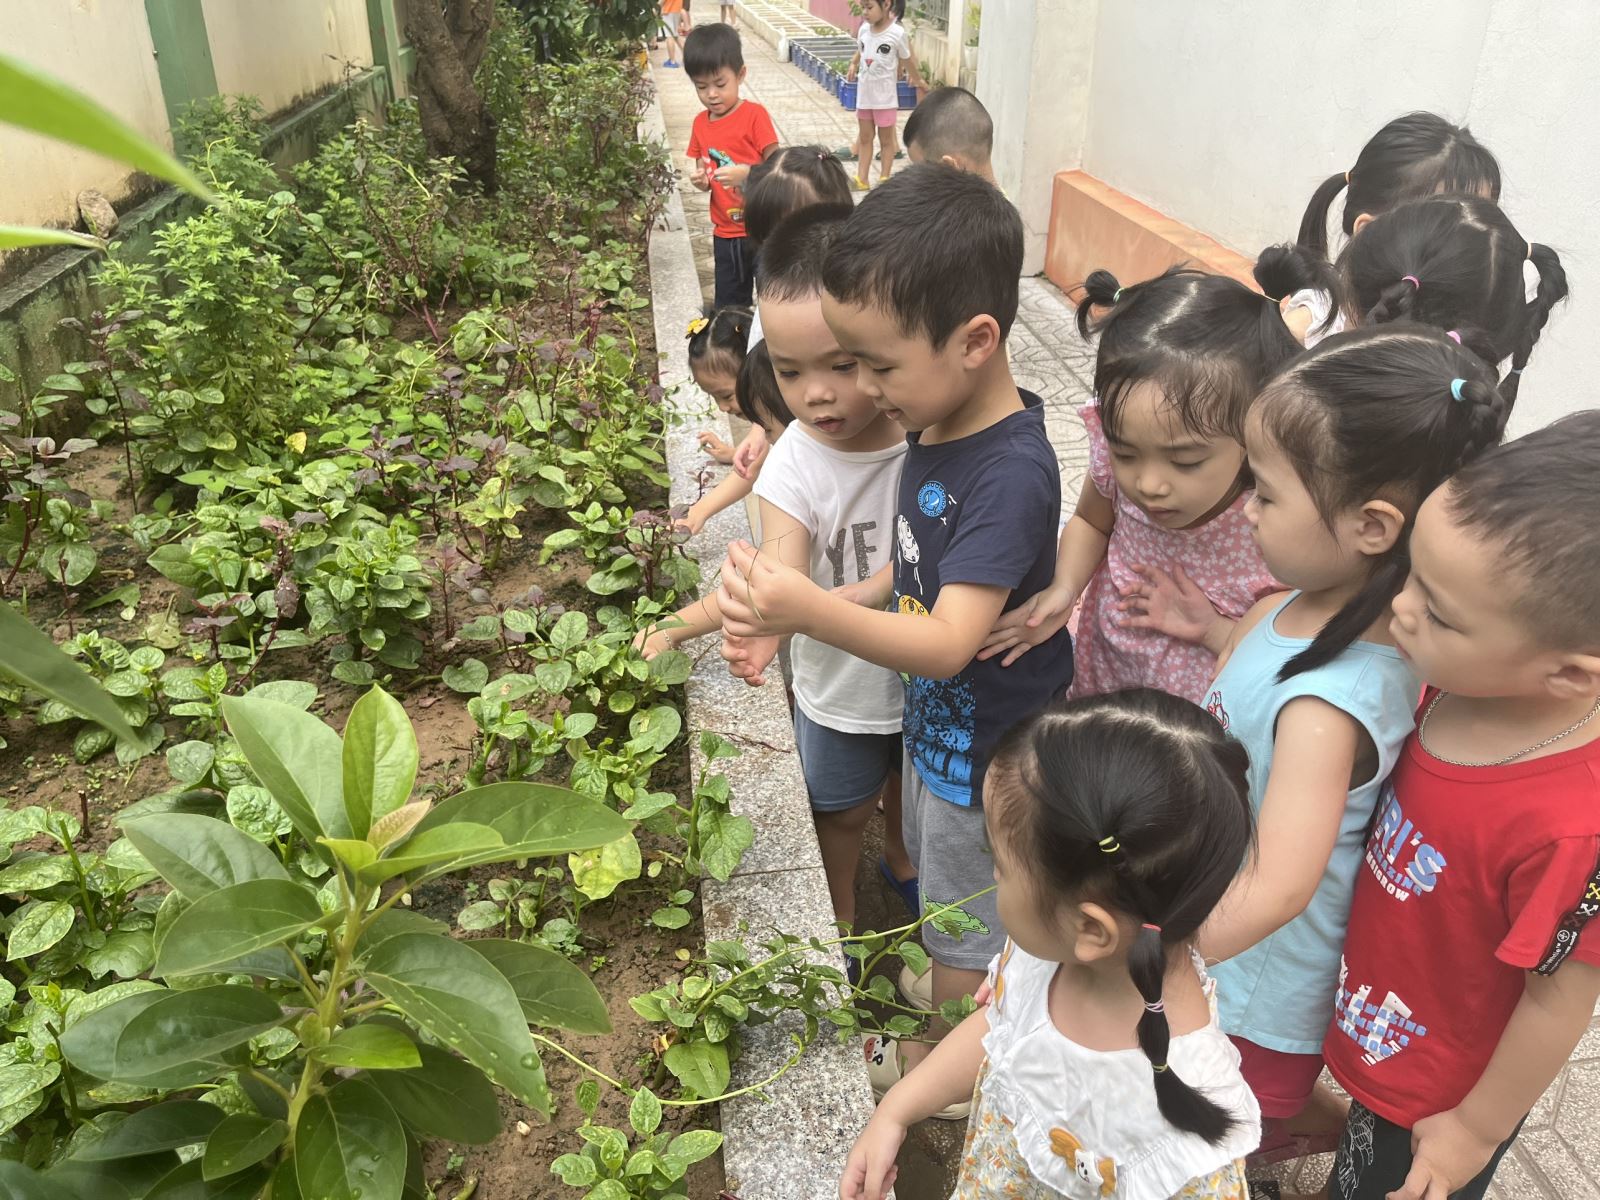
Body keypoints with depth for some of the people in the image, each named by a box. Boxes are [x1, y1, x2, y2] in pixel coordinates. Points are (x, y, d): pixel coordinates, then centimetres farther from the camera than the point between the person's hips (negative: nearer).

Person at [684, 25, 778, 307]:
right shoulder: (700, 123, 6)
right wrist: (701, 180, -9)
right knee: (729, 305, 14)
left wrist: (745, 173, -29)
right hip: (725, 233, 5)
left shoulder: (754, 115, -11)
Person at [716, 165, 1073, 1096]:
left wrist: (813, 612, -51)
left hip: (988, 750, -9)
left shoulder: (1012, 474, -33)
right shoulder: (936, 428, -4)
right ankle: (954, 1032, 55)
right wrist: (791, 612, -4)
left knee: (966, 929, 16)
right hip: (936, 723, 9)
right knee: (943, 891, 30)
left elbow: (950, 641, -37)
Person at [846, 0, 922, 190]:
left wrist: (917, 79, 11)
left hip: (885, 97, -5)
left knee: (885, 140, 8)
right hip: (864, 95, 5)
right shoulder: (864, 29, -1)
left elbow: (908, 60, -1)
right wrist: (853, 64, 12)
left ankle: (884, 179, 17)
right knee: (865, 138, 11)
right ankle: (861, 179, 16)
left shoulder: (898, 33, -15)